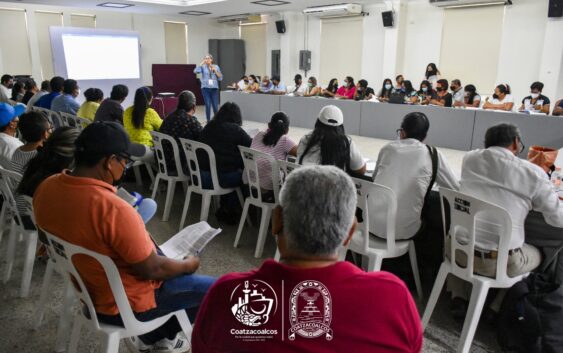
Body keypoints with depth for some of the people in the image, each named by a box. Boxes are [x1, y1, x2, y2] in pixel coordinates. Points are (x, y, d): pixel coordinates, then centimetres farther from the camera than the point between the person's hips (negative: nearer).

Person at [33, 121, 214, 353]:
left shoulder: (47, 188, -9)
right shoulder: (114, 209, -35)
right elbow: (152, 269, -26)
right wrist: (188, 264, -6)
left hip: (87, 289, 8)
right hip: (126, 305, -8)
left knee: (163, 253, 28)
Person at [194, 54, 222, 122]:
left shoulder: (216, 67, 10)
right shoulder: (203, 67, 4)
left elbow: (221, 78, 5)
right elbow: (195, 71, -14)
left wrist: (215, 71, -7)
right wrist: (202, 63, -12)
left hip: (214, 88, 1)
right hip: (205, 88, -1)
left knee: (215, 106, -2)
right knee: (208, 106, -3)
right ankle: (208, 121, 8)